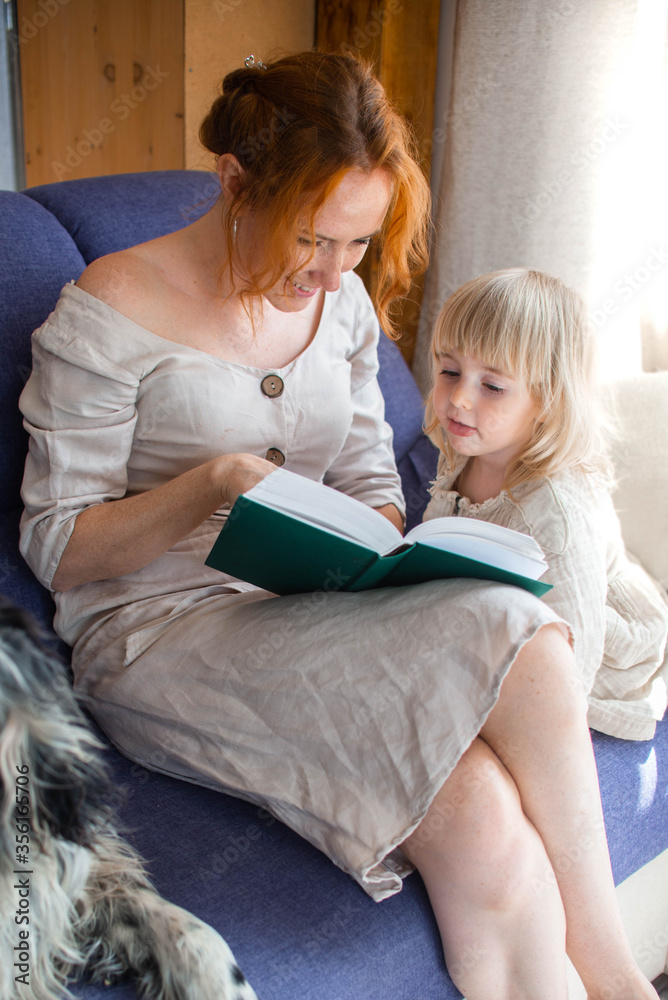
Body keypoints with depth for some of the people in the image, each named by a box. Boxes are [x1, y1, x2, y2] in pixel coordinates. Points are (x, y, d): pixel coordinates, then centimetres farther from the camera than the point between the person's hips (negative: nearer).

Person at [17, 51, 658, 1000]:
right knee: (498, 731, -28)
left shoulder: (343, 304, 10)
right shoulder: (110, 313, -7)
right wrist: (213, 484, -21)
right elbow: (57, 549, -6)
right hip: (157, 634, -5)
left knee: (491, 831, -27)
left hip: (308, 612, 5)